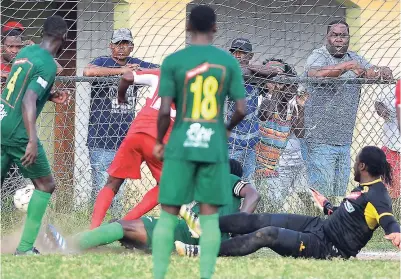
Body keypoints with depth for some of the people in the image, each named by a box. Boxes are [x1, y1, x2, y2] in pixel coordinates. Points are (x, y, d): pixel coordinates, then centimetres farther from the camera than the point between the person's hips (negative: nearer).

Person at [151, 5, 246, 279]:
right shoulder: (229, 62, 0)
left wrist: (159, 142, 8)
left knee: (168, 216, 3)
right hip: (214, 149, 1)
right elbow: (242, 109, -3)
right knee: (209, 217, 5)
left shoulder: (172, 62, -6)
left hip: (181, 147, -1)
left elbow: (164, 111, -11)